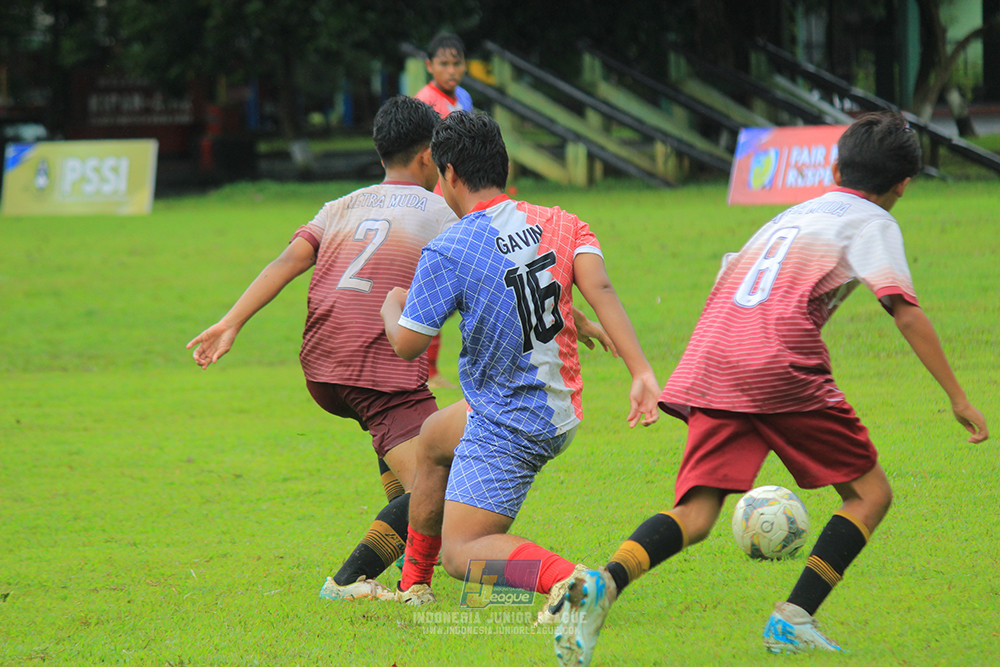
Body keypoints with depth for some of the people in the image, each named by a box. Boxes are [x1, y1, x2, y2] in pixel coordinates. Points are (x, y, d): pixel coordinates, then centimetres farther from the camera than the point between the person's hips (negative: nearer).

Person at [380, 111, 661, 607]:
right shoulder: (560, 225, -1)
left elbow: (407, 344, -10)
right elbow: (599, 289, -15)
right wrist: (641, 372, -22)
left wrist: (391, 307, 14)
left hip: (506, 430, -8)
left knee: (460, 553, -7)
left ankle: (570, 580, -36)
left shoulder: (444, 254, -16)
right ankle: (413, 585, 44)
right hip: (559, 412, 8)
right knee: (433, 438, 33)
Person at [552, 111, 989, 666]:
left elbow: (727, 283, 35)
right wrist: (957, 397, 0)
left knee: (696, 515, -4)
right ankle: (793, 620, -2)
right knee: (870, 493, 10)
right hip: (782, 369, -6)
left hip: (710, 367, 6)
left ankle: (603, 583, -33)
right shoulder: (872, 223, 12)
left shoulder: (790, 215, 32)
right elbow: (905, 313, -1)